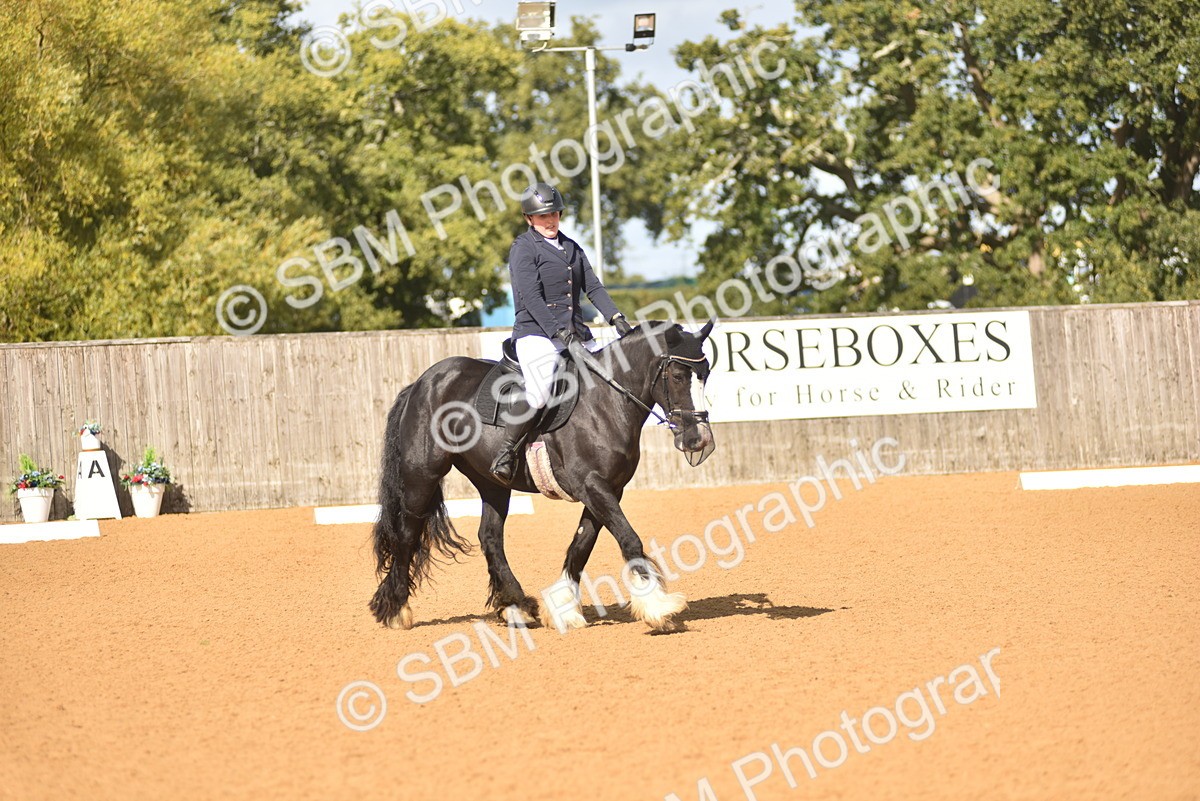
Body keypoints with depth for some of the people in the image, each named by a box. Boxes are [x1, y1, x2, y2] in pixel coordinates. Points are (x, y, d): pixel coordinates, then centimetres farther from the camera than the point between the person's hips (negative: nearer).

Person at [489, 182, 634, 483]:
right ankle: (506, 453, -14)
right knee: (539, 394, -28)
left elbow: (593, 287, 14)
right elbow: (531, 297, -13)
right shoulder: (523, 248, -2)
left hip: (576, 332, 7)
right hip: (536, 333, -7)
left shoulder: (571, 248, 20)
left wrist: (616, 317, -3)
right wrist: (558, 331, -23)